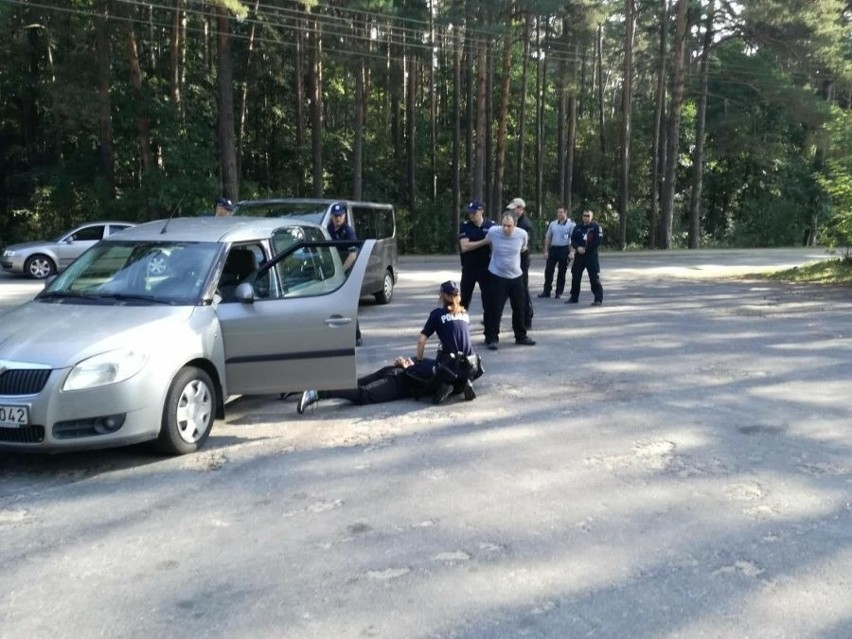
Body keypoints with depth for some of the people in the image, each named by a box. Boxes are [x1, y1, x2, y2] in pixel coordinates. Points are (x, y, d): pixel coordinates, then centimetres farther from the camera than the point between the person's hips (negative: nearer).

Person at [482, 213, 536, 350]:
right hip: (497, 276, -3)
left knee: (519, 308, 13)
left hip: (516, 276, 3)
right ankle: (492, 338, 10)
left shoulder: (522, 234, -14)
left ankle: (521, 336, 28)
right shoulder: (492, 232, -18)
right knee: (494, 309, -4)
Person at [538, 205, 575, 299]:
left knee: (561, 272, 3)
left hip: (564, 250, -4)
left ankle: (559, 292, 11)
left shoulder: (571, 225, -3)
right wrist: (546, 251, 8)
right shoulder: (552, 224, 11)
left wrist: (572, 252, -18)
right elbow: (548, 238, 14)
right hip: (553, 248, 4)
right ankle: (546, 291, 10)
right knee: (548, 270, 2)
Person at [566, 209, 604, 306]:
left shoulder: (596, 227, -5)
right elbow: (573, 239, 9)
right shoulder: (578, 227, 11)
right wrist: (577, 247, -11)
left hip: (591, 255, -5)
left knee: (594, 278, -7)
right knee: (575, 277, 10)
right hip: (578, 255, 5)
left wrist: (586, 249, -15)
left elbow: (598, 241, -12)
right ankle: (574, 297, 22)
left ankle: (598, 299, -1)